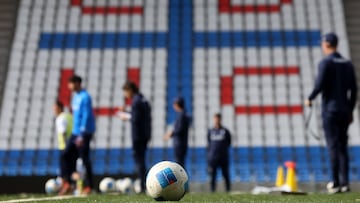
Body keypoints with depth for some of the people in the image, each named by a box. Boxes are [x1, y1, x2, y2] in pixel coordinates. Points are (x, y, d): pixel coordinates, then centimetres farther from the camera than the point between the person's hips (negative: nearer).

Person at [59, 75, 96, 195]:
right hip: (76, 132, 9)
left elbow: (86, 116, -19)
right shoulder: (76, 96, 14)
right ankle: (68, 183, 8)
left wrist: (82, 135, -21)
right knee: (67, 155, 3)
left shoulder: (85, 97, -14)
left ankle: (89, 187, 3)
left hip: (84, 133, -9)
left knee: (85, 159, -5)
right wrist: (77, 133, 19)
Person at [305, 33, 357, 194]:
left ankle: (336, 183, -2)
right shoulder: (348, 64, 11)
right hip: (344, 111, 6)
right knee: (342, 147, 9)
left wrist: (310, 99, 0)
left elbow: (319, 85, -17)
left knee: (333, 147, -4)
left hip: (330, 110, -6)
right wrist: (350, 110, 18)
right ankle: (344, 183, 8)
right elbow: (353, 89, 11)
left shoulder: (326, 63, -9)